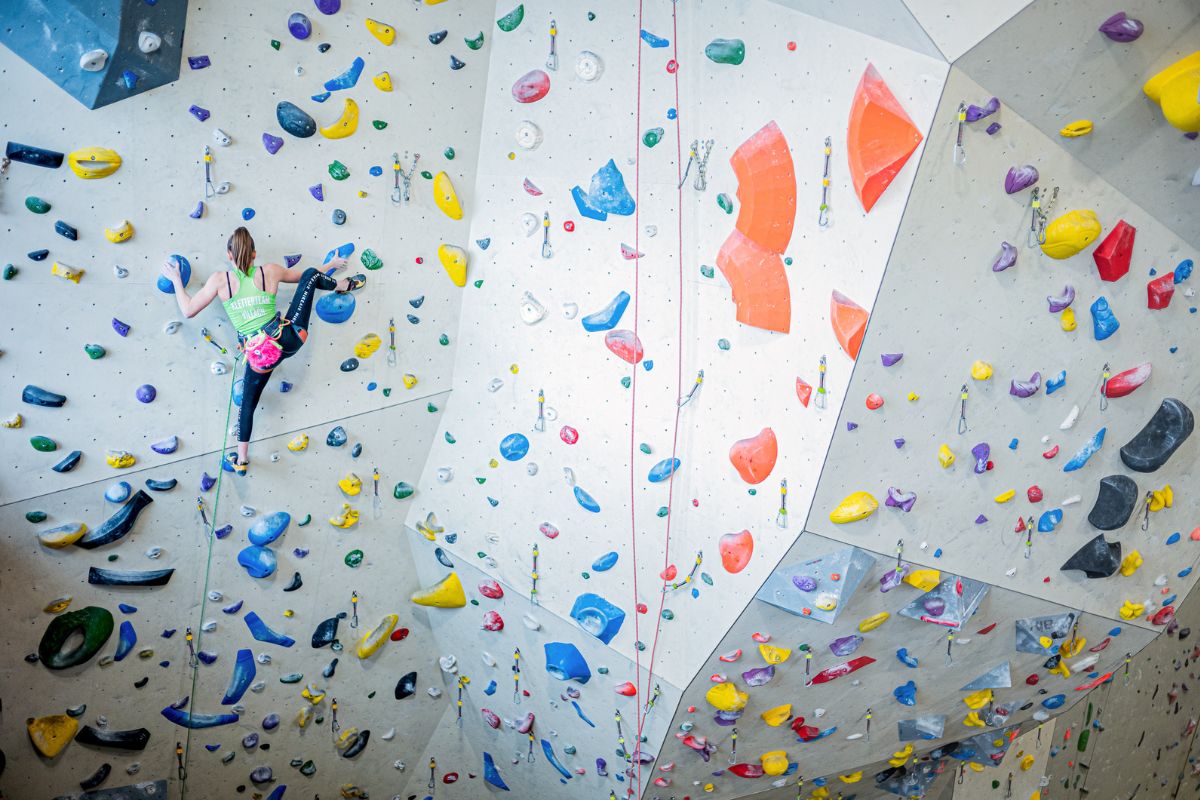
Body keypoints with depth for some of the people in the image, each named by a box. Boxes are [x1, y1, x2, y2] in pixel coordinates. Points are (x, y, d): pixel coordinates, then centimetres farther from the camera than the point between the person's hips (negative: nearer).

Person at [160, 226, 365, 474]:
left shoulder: (220, 279, -5)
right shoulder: (270, 271, 0)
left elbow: (188, 310, -1)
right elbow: (302, 275, 19)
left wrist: (176, 280, 13)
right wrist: (331, 264, 37)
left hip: (259, 355, -1)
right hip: (288, 340, 1)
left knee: (247, 403, 23)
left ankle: (241, 460, 30)